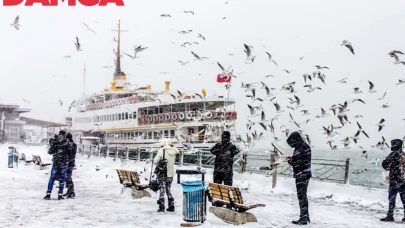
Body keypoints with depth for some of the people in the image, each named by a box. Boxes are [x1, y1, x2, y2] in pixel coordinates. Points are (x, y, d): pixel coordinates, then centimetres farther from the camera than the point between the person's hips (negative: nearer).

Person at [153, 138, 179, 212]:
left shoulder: (162, 151, -11)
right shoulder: (173, 151, 4)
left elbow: (155, 161, -10)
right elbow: (172, 161, 11)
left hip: (162, 174, -5)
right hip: (170, 174, 5)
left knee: (162, 190, 2)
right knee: (168, 190, 16)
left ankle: (162, 207, -1)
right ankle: (171, 207, 16)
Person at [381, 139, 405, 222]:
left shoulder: (394, 154, -12)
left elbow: (384, 163, -18)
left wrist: (388, 168, 2)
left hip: (395, 180, -7)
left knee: (392, 198, -2)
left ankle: (390, 216, -2)